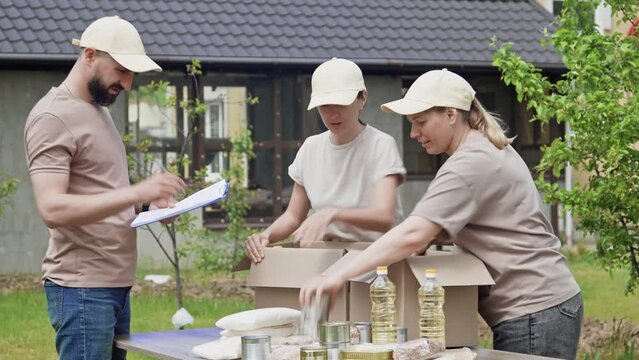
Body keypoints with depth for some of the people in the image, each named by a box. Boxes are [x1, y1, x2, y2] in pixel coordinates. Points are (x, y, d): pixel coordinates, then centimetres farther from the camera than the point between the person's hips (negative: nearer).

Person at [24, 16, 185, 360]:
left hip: (115, 283, 9)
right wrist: (136, 192, -26)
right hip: (82, 287, -9)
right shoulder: (53, 116, -12)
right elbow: (53, 209, -22)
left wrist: (145, 202, 5)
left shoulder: (98, 109, 17)